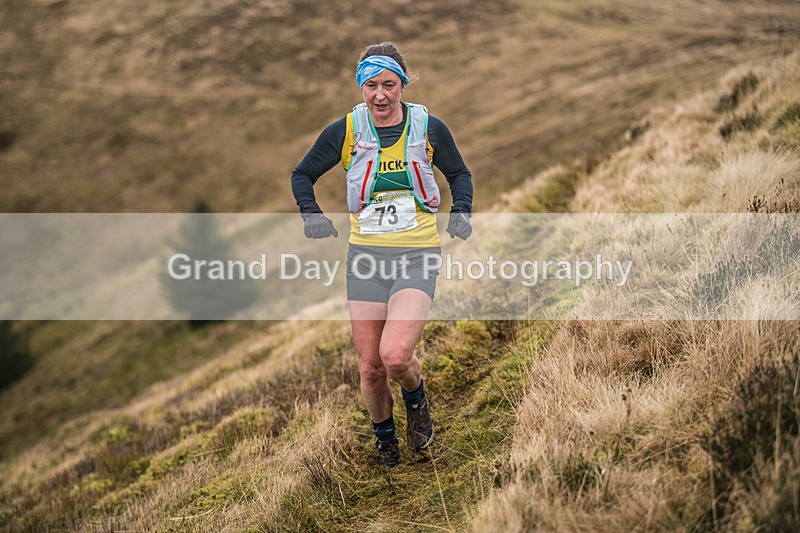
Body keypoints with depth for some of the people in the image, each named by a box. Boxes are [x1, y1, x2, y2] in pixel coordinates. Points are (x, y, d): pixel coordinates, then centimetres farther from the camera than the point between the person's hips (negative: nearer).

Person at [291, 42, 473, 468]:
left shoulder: (429, 127, 0)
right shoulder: (346, 130, 0)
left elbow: (459, 173, 17)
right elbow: (303, 174, 14)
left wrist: (461, 211, 0)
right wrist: (311, 213, -4)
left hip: (417, 255, -1)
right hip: (366, 255, 2)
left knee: (395, 355, -22)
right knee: (370, 368, 3)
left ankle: (416, 398, 14)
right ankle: (384, 437, 33)